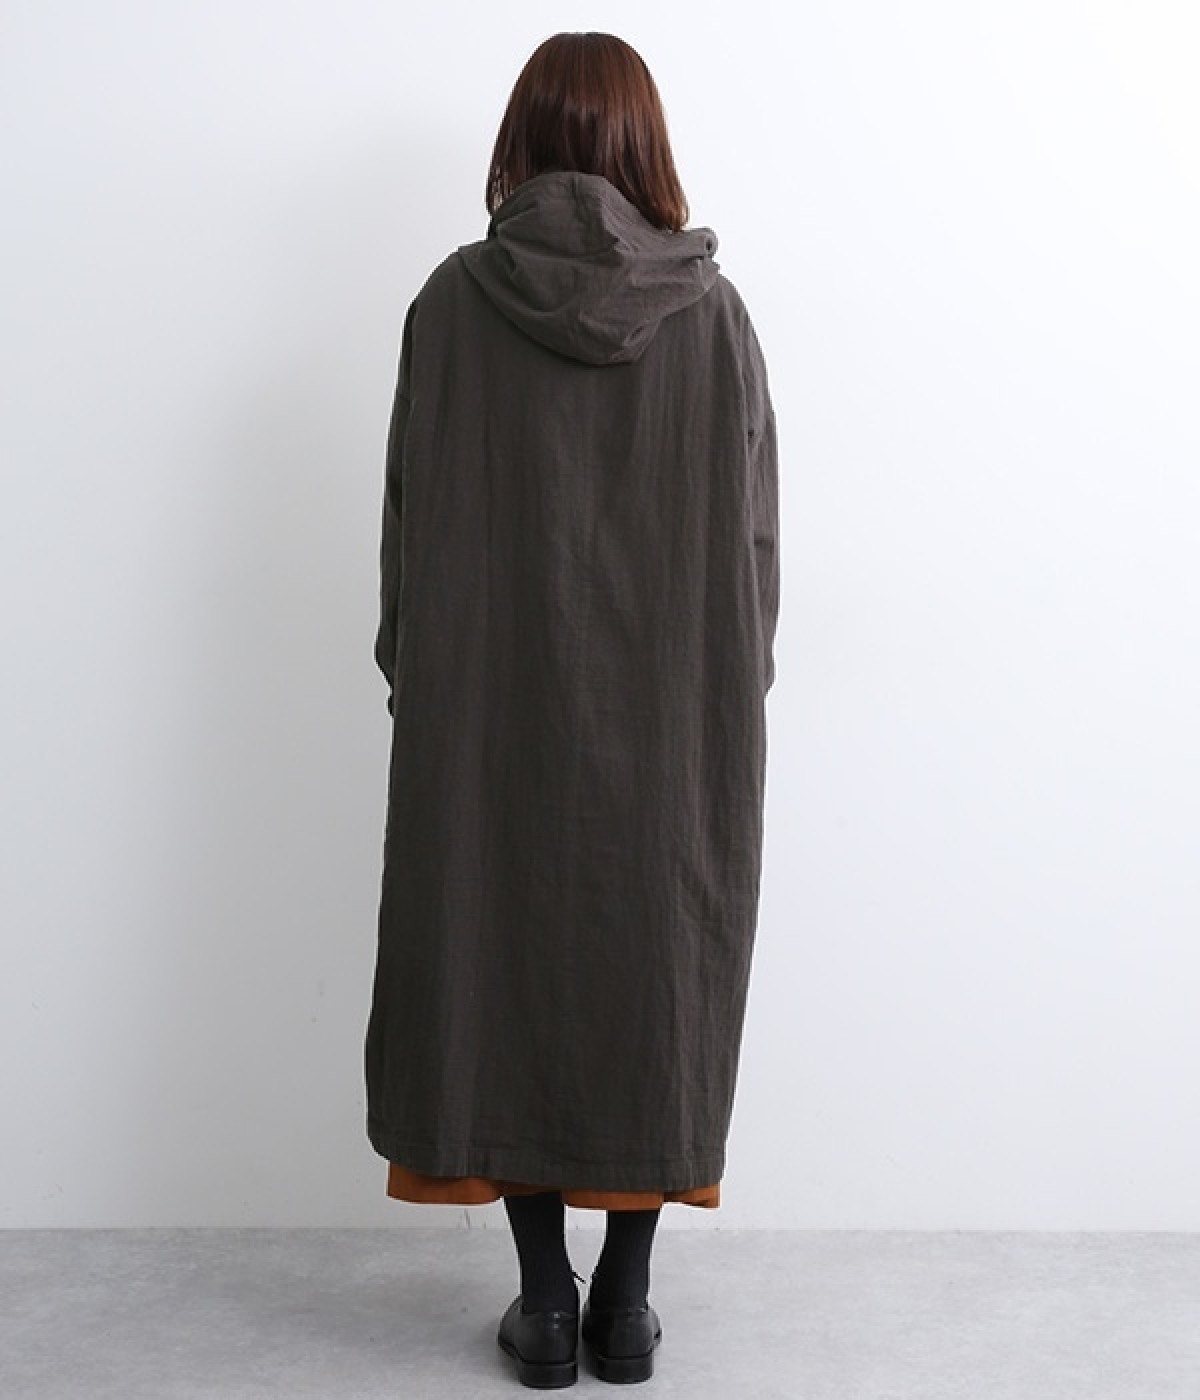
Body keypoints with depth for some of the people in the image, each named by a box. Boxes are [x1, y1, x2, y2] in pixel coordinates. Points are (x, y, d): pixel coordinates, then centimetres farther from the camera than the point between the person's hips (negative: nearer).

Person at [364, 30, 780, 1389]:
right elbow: (755, 535, -1)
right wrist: (735, 696, 9)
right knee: (656, 980, 12)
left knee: (505, 970, 11)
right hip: (678, 717, 1)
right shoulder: (713, 309, -3)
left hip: (494, 707, -1)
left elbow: (413, 525, -2)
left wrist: (413, 683, 8)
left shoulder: (455, 301, -5)